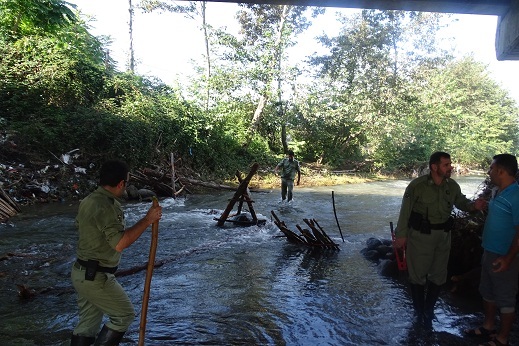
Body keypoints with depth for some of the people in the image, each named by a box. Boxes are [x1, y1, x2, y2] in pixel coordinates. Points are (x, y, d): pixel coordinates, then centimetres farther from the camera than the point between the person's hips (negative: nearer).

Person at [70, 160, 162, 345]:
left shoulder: (90, 200, 6)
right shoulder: (105, 206, -25)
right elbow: (119, 243, -29)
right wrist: (147, 220, -24)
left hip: (83, 272, 9)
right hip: (95, 277, -9)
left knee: (88, 323, 18)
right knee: (125, 315, 8)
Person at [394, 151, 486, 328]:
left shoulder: (452, 186, -3)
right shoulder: (417, 185, -18)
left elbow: (462, 202, 13)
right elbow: (405, 211, -11)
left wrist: (474, 205, -11)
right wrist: (401, 235, -9)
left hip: (443, 235, 5)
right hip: (420, 235, -5)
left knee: (438, 275, 16)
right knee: (418, 274, 7)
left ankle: (429, 312, 36)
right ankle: (419, 312, 27)